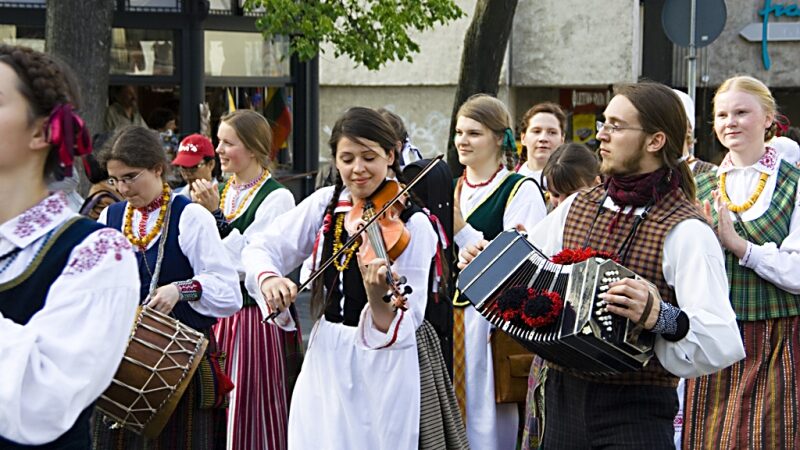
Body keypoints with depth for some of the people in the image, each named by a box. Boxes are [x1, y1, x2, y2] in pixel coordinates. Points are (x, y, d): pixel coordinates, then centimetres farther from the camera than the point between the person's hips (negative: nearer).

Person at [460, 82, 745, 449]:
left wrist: (660, 317, -36)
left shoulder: (686, 230, -12)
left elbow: (724, 344, -21)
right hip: (562, 400, 6)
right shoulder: (577, 206, 8)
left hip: (634, 413, -6)